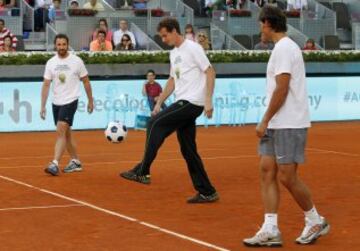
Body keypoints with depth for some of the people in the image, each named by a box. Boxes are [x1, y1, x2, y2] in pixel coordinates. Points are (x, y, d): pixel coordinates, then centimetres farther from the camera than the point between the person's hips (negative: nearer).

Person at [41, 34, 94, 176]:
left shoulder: (76, 61, -5)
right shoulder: (51, 63, 3)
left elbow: (86, 81, 3)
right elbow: (46, 85, 3)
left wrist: (90, 100, 6)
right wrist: (43, 106, -3)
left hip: (70, 101, -5)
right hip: (56, 103, 5)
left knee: (61, 132, -17)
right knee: (66, 133, 13)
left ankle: (55, 164, -21)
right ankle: (75, 162, 25)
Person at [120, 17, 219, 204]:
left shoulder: (193, 48, -7)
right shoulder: (173, 53, 18)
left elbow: (210, 73, -11)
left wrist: (208, 101, -18)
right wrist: (159, 103, 17)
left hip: (192, 102, -9)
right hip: (183, 104, 9)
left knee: (155, 124, -16)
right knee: (188, 150, 6)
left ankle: (143, 172, -13)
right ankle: (207, 192, 10)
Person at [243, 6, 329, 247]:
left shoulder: (284, 48, -14)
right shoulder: (284, 47, 16)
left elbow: (281, 89, -19)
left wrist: (265, 120, -15)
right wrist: (268, 122, 15)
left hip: (289, 125, -9)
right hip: (277, 125, 9)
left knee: (287, 177, -4)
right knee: (267, 172, 3)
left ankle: (315, 222, 13)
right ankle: (270, 231, 2)